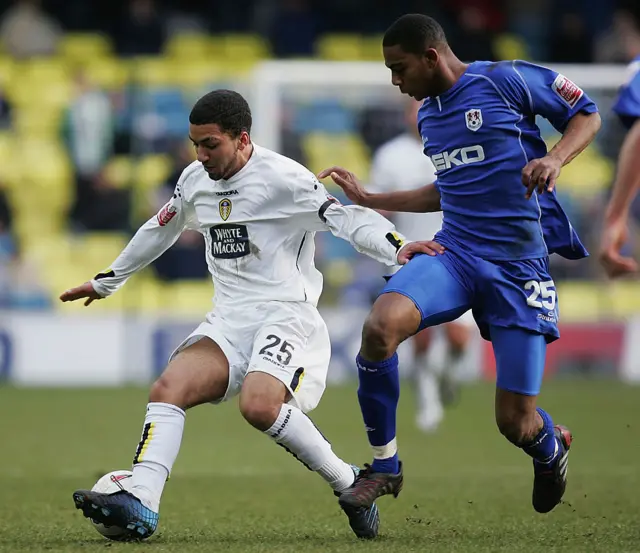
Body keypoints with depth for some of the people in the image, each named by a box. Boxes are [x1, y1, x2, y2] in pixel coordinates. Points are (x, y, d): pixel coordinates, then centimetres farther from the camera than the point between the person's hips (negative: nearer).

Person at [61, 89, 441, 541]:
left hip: (287, 314, -7)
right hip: (228, 322, 7)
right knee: (167, 388, -18)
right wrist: (106, 281, 40)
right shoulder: (195, 181, 12)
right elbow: (160, 231, 30)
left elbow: (345, 219, -16)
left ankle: (349, 486, -12)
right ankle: (140, 507, -27)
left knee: (259, 404, -31)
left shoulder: (282, 178, -10)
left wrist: (396, 247, -34)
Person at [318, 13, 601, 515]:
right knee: (381, 325, -29)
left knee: (516, 422, -6)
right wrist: (368, 199, 25)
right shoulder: (428, 115, 14)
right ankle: (385, 467, -9)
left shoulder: (506, 81, -7)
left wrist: (554, 159, -19)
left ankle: (551, 449, 36)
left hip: (519, 265, -5)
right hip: (455, 252, 5)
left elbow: (587, 115, 0)